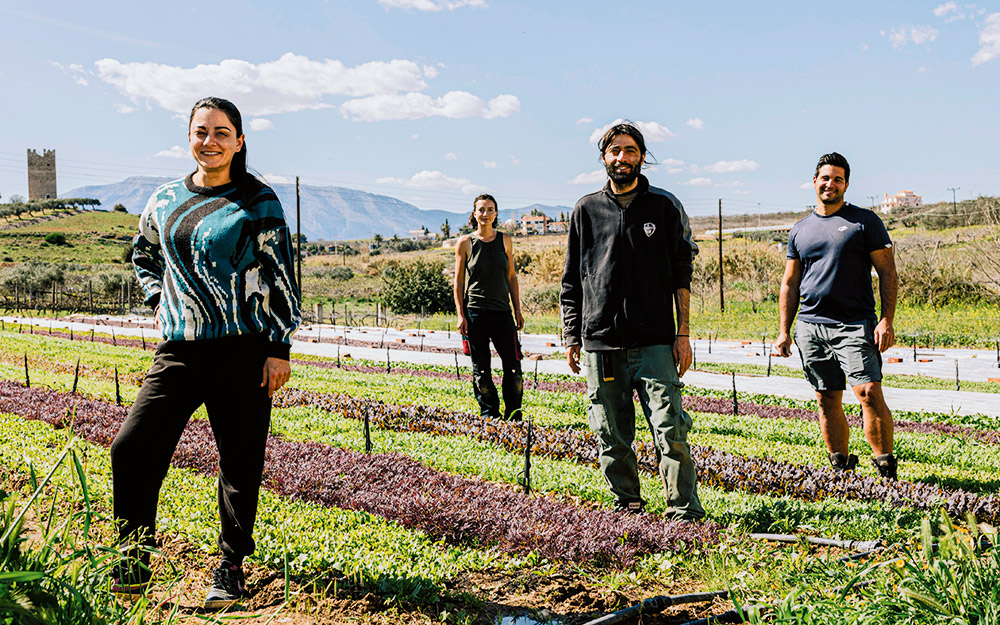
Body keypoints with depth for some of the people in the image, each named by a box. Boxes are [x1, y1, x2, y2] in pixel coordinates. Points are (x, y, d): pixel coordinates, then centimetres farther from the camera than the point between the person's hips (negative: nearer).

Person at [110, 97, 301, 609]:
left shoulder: (258, 202, 0)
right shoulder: (164, 201, 12)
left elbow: (279, 278, -2)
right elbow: (143, 255, 31)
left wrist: (280, 349, -7)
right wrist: (159, 301, 14)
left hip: (243, 351, -4)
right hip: (178, 350, 4)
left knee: (240, 463, 4)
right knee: (131, 447, -4)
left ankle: (231, 570, 21)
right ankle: (133, 564, 12)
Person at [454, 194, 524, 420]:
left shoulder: (505, 240, 9)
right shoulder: (465, 243, 2)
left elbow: (511, 277, 13)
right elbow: (458, 281, 3)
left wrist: (518, 310, 8)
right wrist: (460, 315, -4)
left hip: (502, 311, 2)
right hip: (475, 312, -2)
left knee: (513, 365, -2)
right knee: (481, 367, 3)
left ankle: (513, 415, 11)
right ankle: (489, 414, 16)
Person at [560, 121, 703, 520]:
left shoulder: (665, 207, 7)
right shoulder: (586, 210, 10)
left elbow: (681, 275, 6)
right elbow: (572, 281, 13)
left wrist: (683, 333, -1)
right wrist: (571, 337, 8)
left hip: (655, 342, -2)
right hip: (600, 344, 2)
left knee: (670, 431, -7)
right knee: (612, 436, 7)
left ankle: (686, 511, 2)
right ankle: (627, 504, 22)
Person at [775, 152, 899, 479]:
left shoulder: (865, 221, 4)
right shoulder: (800, 230, 15)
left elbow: (887, 272, 0)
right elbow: (789, 284, 17)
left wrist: (887, 320, -10)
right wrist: (784, 330, 10)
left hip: (854, 324, -4)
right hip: (810, 327, 4)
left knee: (869, 392, -14)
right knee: (827, 401, 7)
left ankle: (886, 468, -3)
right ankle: (841, 466, 19)